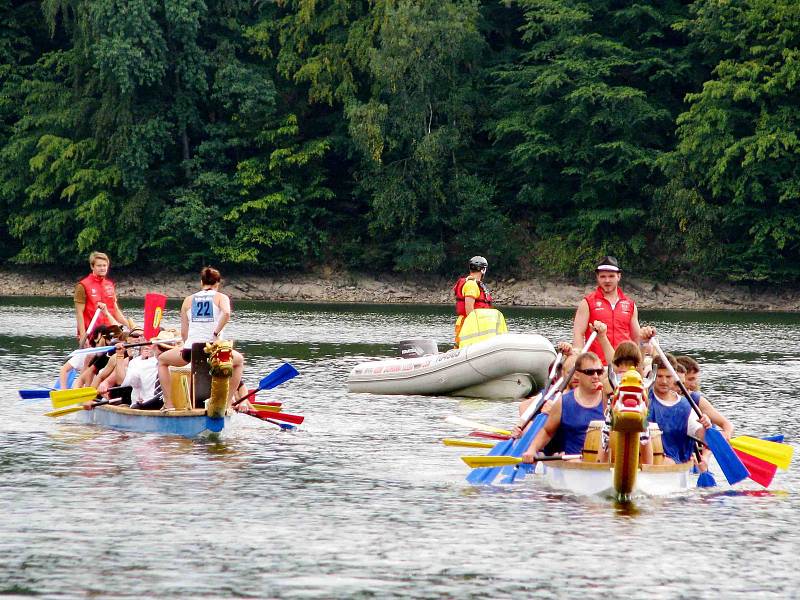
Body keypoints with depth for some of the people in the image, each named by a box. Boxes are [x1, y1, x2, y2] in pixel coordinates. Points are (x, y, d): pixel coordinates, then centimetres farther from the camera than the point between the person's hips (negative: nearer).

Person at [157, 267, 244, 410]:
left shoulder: (188, 300, 13)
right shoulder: (221, 297, 7)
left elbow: (183, 332, 12)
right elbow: (226, 313, -17)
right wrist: (216, 333, -7)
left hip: (190, 350, 1)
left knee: (162, 360, 30)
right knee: (239, 360, 33)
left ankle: (168, 404, 18)